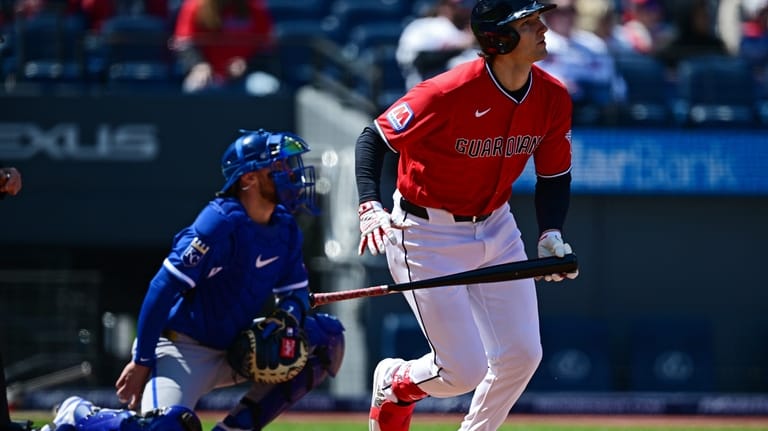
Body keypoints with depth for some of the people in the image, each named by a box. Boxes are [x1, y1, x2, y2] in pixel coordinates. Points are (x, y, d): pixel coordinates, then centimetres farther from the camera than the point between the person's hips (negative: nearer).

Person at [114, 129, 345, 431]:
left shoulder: (286, 227, 3)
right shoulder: (220, 223, -21)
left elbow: (296, 291, 11)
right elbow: (163, 290, -23)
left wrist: (288, 317, -15)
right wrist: (141, 362, -22)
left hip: (235, 349, 8)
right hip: (181, 349, -8)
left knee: (327, 338, -1)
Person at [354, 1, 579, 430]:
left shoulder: (553, 97, -7)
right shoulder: (449, 93, -26)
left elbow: (555, 175, 6)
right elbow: (374, 138, -19)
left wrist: (551, 234, -11)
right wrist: (371, 208, -34)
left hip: (496, 229, 6)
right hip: (427, 236, -6)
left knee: (523, 354, 1)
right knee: (466, 371, -8)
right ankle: (395, 383, 25)